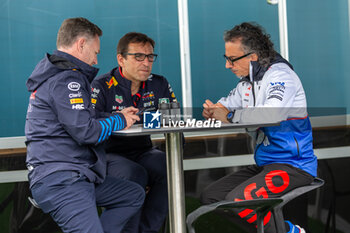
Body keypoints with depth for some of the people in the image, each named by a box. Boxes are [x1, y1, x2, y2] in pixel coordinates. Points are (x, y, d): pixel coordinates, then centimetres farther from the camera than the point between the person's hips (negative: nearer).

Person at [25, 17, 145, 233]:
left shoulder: (55, 75, 21)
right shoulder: (66, 80, -13)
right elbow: (85, 132, -20)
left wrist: (117, 117, 17)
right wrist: (119, 121, -2)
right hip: (60, 180, -11)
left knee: (134, 195, 19)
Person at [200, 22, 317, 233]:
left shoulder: (280, 75, -16)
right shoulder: (248, 81, 11)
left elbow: (273, 114, -34)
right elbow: (229, 103, 27)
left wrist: (229, 116, -22)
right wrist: (213, 109, 1)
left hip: (292, 165, -10)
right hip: (264, 165, 10)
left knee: (237, 199, -27)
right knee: (210, 196, 4)